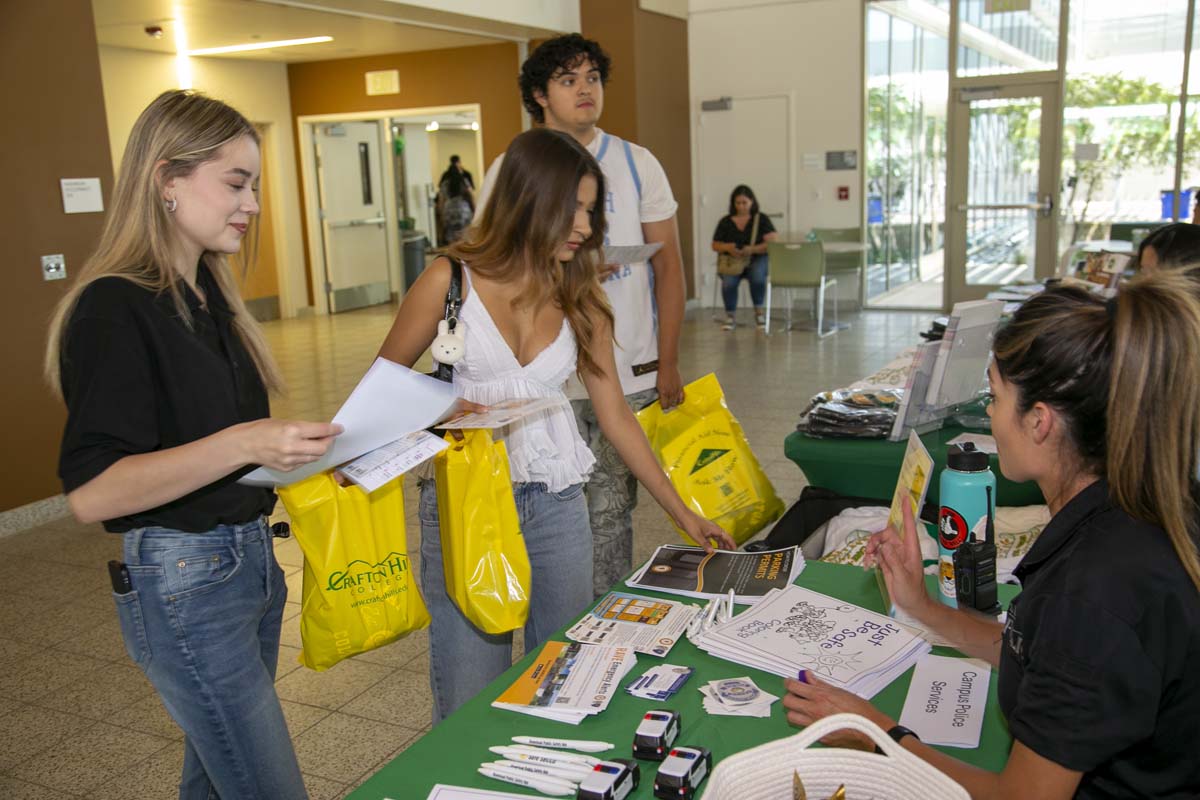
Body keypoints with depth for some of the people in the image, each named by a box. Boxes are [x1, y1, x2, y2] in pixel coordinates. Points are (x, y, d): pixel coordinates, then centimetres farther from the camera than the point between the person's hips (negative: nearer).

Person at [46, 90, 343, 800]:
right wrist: (241, 444, -31)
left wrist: (303, 447, 6)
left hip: (250, 561, 9)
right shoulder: (114, 308, -17)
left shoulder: (209, 297, 10)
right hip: (183, 580, -8)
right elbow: (90, 492, -22)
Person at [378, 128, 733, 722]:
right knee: (470, 704, 3)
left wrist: (683, 514, 9)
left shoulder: (581, 298, 5)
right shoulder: (450, 281, -6)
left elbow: (615, 416, 8)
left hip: (557, 505, 4)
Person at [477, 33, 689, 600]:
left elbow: (668, 266, 6)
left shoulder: (636, 163, 6)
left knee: (611, 515, 8)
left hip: (629, 375, 1)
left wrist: (668, 364, 0)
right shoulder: (510, 171, 4)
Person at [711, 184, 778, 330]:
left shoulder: (761, 219, 6)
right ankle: (729, 315, -14)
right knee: (729, 280, -33)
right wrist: (727, 247, -9)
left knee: (757, 274, -37)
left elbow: (773, 243, -5)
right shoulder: (726, 222, 12)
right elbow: (715, 245, 14)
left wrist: (753, 249, -21)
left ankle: (759, 310, -14)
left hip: (757, 259, -1)